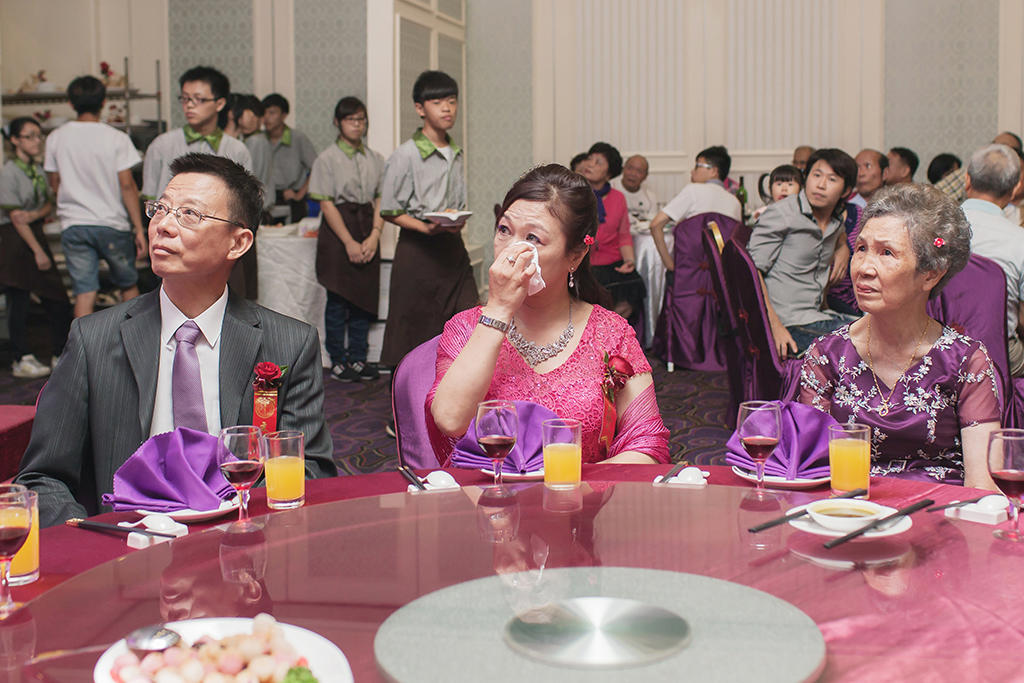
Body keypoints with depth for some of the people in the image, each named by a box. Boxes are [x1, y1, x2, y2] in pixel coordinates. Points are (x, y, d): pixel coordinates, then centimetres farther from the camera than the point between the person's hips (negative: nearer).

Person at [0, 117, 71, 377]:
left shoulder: (39, 170, 11)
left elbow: (49, 204, 11)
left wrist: (35, 214, -13)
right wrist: (38, 251, -15)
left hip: (36, 233, 7)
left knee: (57, 300, 3)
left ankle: (61, 355, 12)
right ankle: (21, 359, 5)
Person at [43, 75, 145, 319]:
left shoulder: (56, 138, 1)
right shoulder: (116, 138, -8)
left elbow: (54, 184, 9)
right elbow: (127, 185, -10)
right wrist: (139, 228, -5)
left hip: (73, 225, 2)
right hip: (112, 224, -2)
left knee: (84, 293, 2)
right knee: (128, 286, 16)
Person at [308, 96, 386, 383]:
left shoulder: (375, 159, 9)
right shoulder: (327, 159, -4)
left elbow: (380, 200, 7)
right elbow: (327, 204, -8)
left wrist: (374, 236, -7)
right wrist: (349, 242, -13)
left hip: (367, 232, 4)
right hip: (337, 232, -4)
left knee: (365, 295, 6)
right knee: (338, 298, 0)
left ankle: (358, 358, 16)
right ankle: (338, 361, 9)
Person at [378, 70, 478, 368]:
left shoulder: (456, 155, 10)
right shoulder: (406, 155, -8)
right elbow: (389, 211, -6)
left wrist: (459, 221, -2)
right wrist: (426, 227, -20)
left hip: (452, 246, 5)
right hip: (418, 248, -5)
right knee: (414, 326, 2)